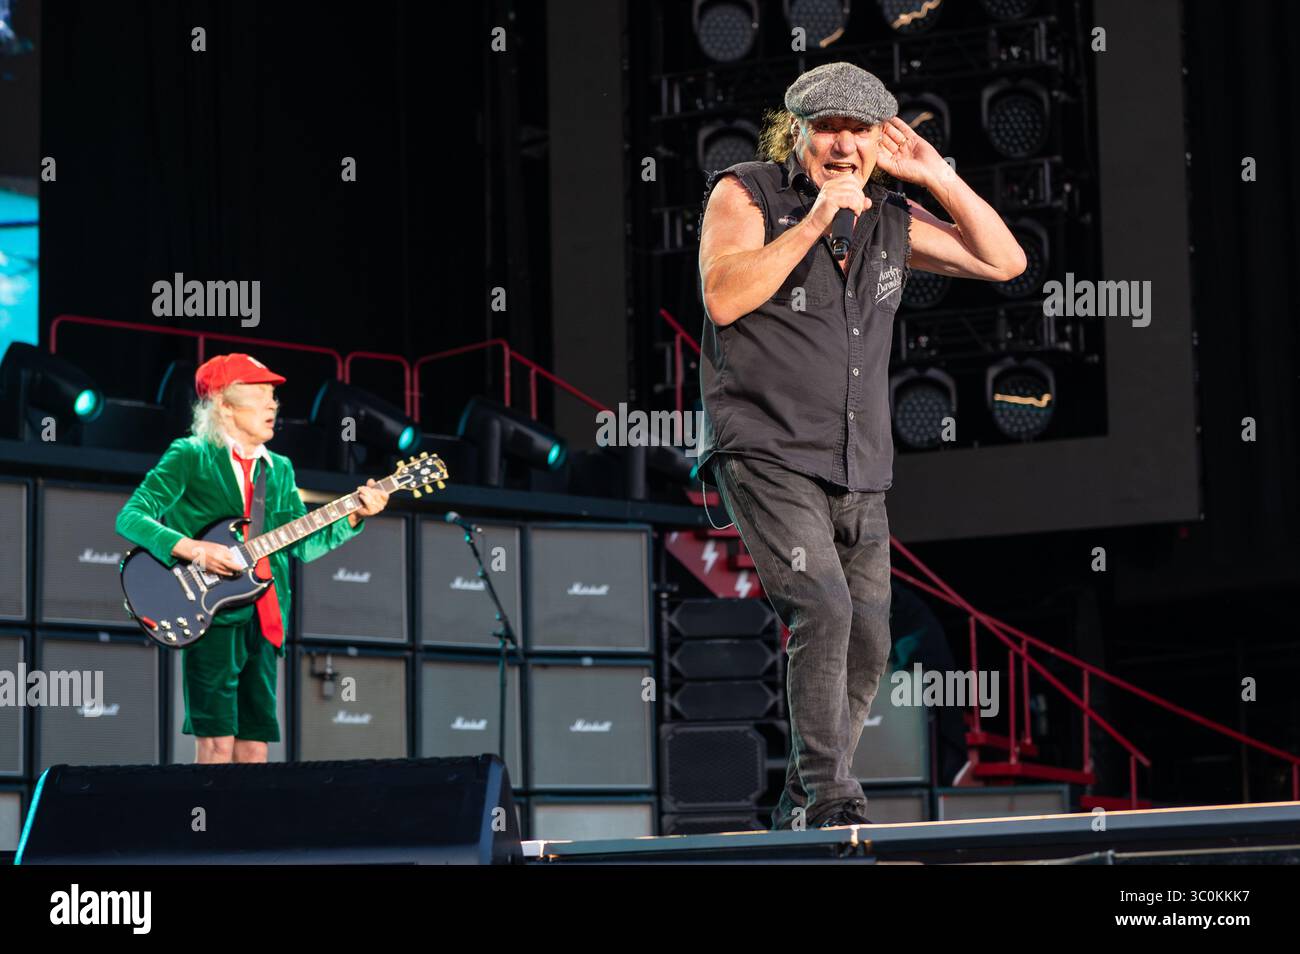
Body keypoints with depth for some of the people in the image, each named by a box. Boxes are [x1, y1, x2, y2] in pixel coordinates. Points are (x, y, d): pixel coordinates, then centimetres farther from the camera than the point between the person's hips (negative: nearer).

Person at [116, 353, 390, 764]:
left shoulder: (279, 469, 18)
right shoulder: (190, 457, -1)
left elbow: (304, 545, 13)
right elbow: (130, 517, -8)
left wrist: (354, 516, -1)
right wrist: (193, 549, -21)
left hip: (264, 621, 6)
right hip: (211, 614, -6)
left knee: (254, 748, 3)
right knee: (217, 745, -12)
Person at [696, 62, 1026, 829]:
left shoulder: (892, 220, 12)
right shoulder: (744, 194, -2)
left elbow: (1004, 261, 11)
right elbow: (724, 298, -17)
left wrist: (937, 175, 1)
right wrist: (814, 221, -19)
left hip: (859, 473, 6)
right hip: (768, 456, -6)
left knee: (868, 647, 7)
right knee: (823, 610, -23)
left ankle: (800, 807, 20)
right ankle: (828, 793, -18)